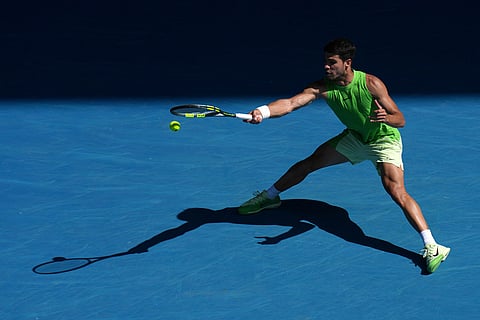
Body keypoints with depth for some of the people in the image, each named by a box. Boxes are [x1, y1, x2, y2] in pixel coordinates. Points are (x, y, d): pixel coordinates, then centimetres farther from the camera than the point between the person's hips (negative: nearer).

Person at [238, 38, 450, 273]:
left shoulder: (371, 84, -29)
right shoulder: (323, 87, -19)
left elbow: (400, 120, -26)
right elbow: (291, 103, -32)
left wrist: (385, 118, -50)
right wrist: (262, 112, -51)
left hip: (384, 141, -5)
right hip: (354, 137, 5)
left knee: (396, 192, -24)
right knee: (309, 163, 8)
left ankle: (432, 247, -23)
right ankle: (270, 197, 35)